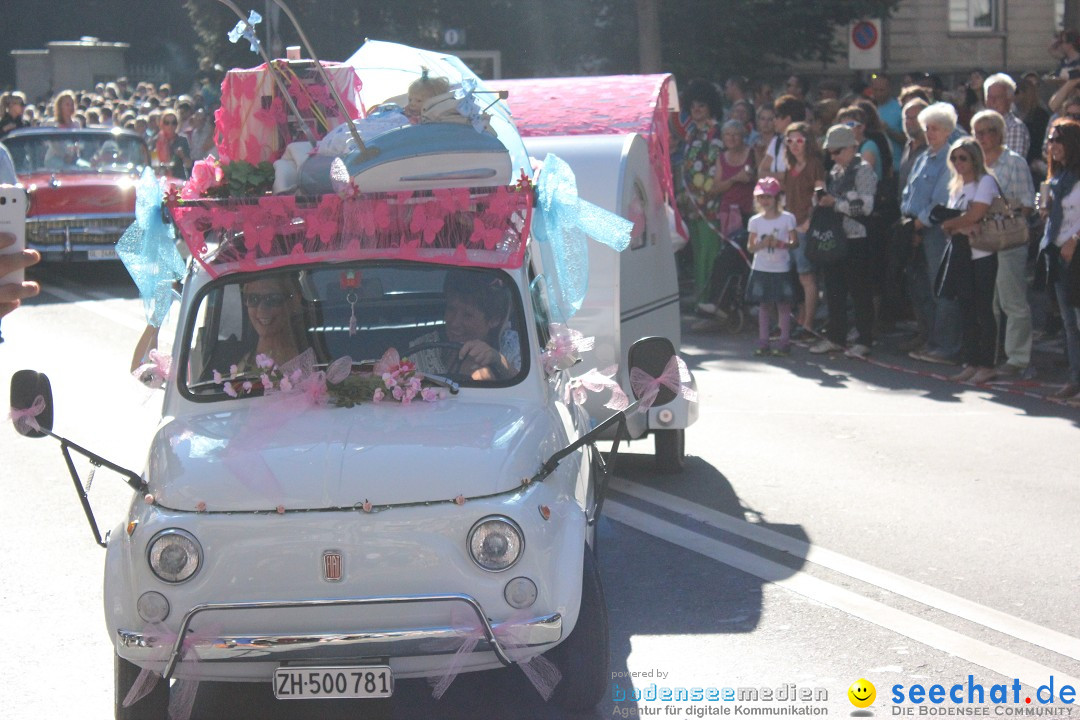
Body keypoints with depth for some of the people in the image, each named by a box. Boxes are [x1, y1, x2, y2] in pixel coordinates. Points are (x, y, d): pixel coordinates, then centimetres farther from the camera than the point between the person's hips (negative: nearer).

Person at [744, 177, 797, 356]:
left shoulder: (787, 218, -3)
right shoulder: (755, 221, 4)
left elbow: (794, 242, -3)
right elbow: (750, 246, 5)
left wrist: (780, 244, -21)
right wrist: (761, 244, -15)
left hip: (781, 269, -3)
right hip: (761, 269, 3)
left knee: (783, 305, 0)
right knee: (763, 305, 7)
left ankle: (785, 342, 6)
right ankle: (763, 343, 12)